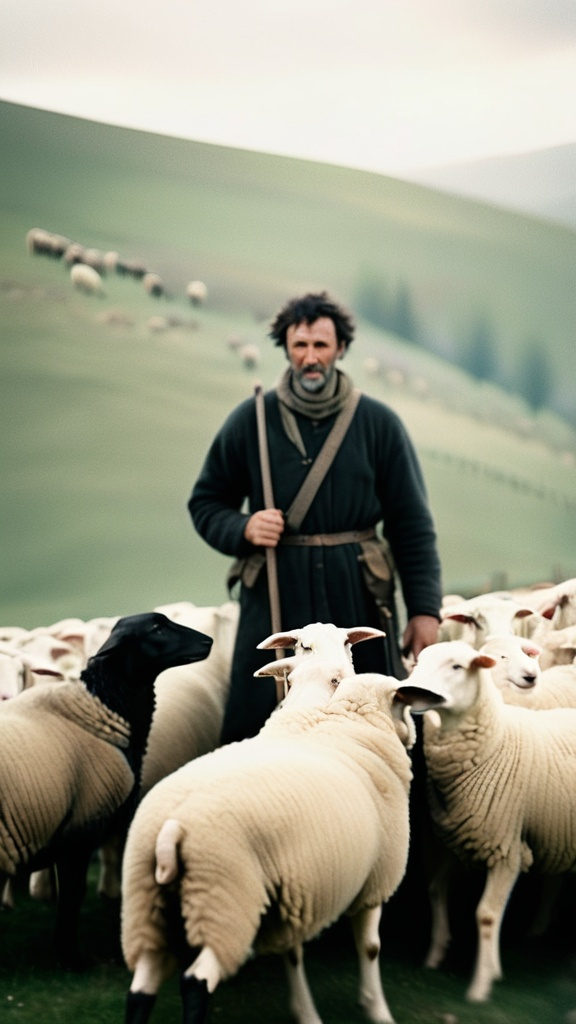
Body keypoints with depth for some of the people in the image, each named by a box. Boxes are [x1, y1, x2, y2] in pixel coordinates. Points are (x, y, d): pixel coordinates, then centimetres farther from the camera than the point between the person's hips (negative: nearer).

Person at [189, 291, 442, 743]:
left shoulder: (379, 423, 4)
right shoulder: (252, 420, 5)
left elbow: (412, 524, 5)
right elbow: (206, 502, 12)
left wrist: (425, 608, -2)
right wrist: (242, 529, -9)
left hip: (358, 603, 0)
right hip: (274, 601, 0)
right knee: (254, 729, -2)